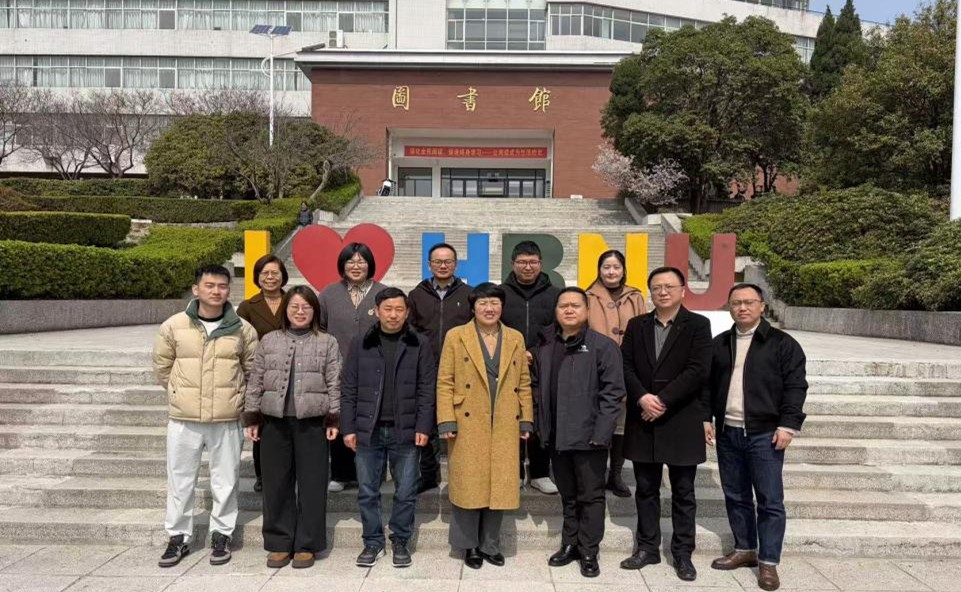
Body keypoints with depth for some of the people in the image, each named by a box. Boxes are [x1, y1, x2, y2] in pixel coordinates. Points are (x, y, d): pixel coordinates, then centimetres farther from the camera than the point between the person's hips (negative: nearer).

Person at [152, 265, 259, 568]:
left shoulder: (242, 329, -3)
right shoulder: (174, 325, -3)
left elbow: (252, 369, 10)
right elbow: (162, 365, 10)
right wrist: (182, 393, 12)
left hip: (227, 420, 0)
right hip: (183, 419, 1)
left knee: (225, 480, 8)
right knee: (180, 480, 10)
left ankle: (221, 535, 24)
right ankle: (178, 537, 25)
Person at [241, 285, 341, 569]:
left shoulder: (327, 343, 4)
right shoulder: (269, 341, 10)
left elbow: (334, 384, 1)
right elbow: (255, 381, 10)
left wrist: (334, 419, -5)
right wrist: (251, 417, 5)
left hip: (312, 422, -2)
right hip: (275, 421, 2)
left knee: (311, 483, 2)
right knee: (277, 483, 7)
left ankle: (306, 545, 14)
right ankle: (279, 544, 19)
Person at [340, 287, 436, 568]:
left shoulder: (420, 344, 2)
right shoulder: (361, 344, 5)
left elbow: (426, 389, 0)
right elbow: (349, 390, 6)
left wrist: (423, 427, -8)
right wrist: (348, 428, -1)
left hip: (405, 430, -1)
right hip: (368, 430, 1)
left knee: (405, 492, 6)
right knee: (367, 491, 8)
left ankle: (400, 542, 22)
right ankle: (373, 542, 23)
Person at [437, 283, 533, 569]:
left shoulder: (515, 338, 9)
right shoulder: (456, 336, 0)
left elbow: (524, 384, 11)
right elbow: (445, 382, -3)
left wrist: (526, 421, 5)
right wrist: (447, 422, -10)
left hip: (505, 427, 3)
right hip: (468, 425, -3)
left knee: (499, 486, 8)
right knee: (468, 486, 4)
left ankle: (490, 544, 23)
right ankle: (470, 545, 20)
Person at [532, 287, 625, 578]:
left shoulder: (603, 346, -8)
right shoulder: (544, 346, 9)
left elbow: (613, 392, -11)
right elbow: (538, 387, 15)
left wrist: (601, 433, -17)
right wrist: (540, 426, 8)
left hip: (588, 435, -5)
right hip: (556, 435, 5)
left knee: (590, 495, 6)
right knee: (567, 495, 17)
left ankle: (589, 552, 17)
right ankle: (569, 544, 30)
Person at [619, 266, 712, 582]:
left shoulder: (698, 325, -2)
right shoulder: (636, 325, 9)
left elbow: (697, 371, -12)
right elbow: (625, 366, 1)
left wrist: (663, 401, -16)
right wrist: (642, 397, -15)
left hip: (681, 422, -3)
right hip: (643, 420, 3)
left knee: (683, 493, 7)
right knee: (646, 490, 12)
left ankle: (683, 553, 18)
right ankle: (647, 548, 24)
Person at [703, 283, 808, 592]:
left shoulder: (782, 343, -3)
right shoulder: (718, 344, 11)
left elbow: (795, 387, -6)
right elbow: (707, 384, 15)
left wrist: (788, 425, -13)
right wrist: (706, 417, 7)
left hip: (764, 433, -5)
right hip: (727, 432, 5)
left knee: (770, 500, -2)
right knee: (735, 496, 12)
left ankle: (768, 562, 6)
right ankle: (745, 550, 26)